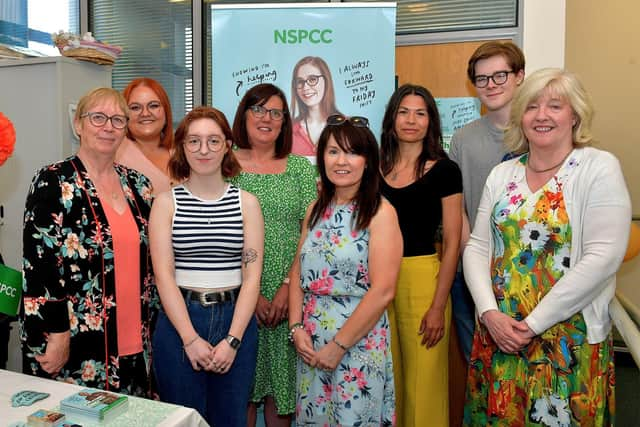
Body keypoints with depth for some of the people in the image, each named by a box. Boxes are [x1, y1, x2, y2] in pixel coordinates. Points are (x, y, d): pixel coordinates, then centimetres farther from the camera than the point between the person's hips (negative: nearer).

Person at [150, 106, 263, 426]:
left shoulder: (246, 203, 1)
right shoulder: (166, 203, 0)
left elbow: (252, 276, -3)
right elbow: (164, 274, -6)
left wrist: (232, 339, -11)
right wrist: (190, 338, -14)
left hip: (235, 319, 1)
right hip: (179, 319, 0)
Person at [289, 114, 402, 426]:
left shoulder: (380, 213, -11)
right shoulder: (316, 210, 7)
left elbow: (383, 291, -17)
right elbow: (298, 274, 7)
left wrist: (339, 345, -14)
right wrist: (296, 328, -5)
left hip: (358, 341, -5)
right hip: (310, 342, 5)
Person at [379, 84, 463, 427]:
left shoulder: (444, 170, -4)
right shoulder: (376, 168, 7)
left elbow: (452, 242, -7)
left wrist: (438, 306, -12)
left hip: (421, 280, -4)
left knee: (422, 383, 5)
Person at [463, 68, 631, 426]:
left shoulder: (600, 168, -8)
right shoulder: (502, 174, 6)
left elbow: (603, 257, -17)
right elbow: (477, 247, 3)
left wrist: (533, 324, -16)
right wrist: (490, 313, -11)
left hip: (570, 340, -4)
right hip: (498, 334, 4)